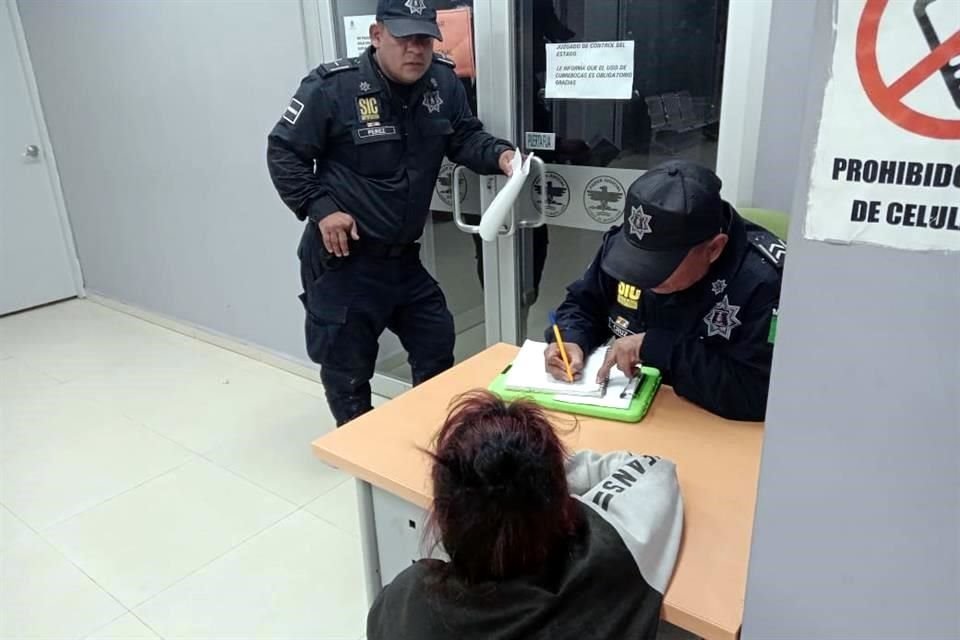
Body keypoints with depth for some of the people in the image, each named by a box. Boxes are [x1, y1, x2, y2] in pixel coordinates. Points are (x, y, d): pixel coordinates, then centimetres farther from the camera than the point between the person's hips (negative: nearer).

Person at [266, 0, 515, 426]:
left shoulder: (443, 82, -1)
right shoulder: (332, 87, -15)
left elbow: (465, 139, 6)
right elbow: (283, 152, -7)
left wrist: (499, 155, -16)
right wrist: (320, 208, -17)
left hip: (404, 257, 6)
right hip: (343, 260, -5)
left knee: (437, 347, 18)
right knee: (346, 369, 9)